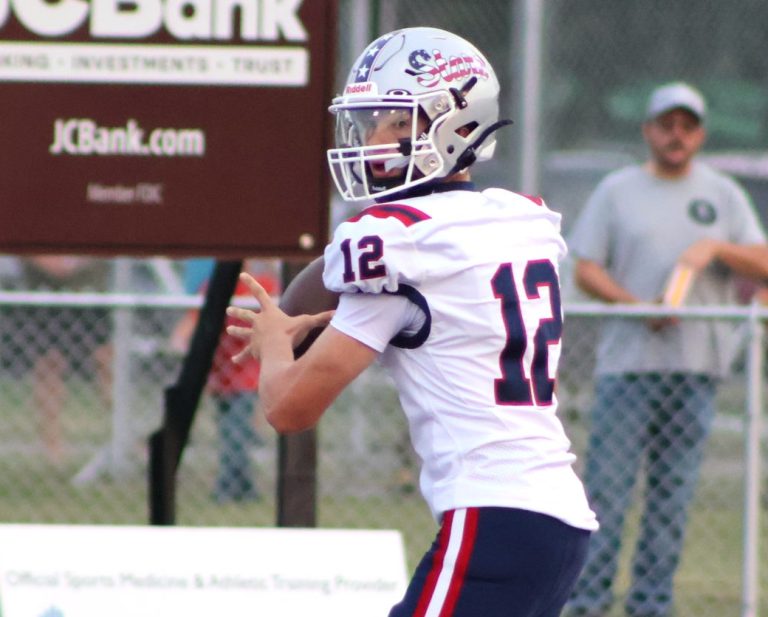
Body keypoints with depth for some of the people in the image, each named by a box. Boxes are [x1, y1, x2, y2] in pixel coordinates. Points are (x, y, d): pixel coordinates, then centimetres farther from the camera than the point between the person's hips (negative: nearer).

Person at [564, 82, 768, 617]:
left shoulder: (723, 195, 13)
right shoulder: (617, 191, 7)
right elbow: (587, 270, 1)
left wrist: (716, 248, -11)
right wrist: (639, 306, -14)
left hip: (697, 367, 2)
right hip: (628, 360, -2)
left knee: (675, 490, 2)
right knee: (608, 484, -7)